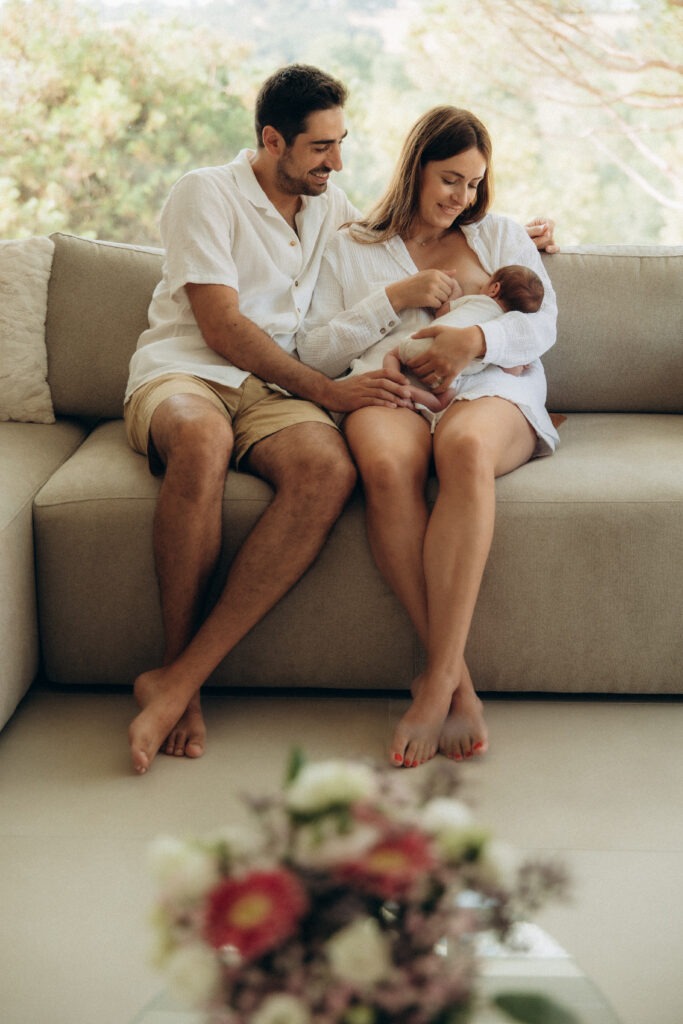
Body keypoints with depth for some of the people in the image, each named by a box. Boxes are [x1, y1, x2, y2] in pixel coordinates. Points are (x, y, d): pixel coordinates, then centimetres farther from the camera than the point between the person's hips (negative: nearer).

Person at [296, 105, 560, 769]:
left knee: (465, 447, -41)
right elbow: (315, 353, 13)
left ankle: (437, 682, -43)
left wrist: (475, 340, -10)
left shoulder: (499, 235, 27)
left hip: (491, 395, 0)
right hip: (388, 393, 0)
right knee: (385, 463, -40)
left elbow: (541, 322, 11)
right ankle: (458, 683, -38)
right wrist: (395, 297, 0)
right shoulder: (350, 249, 24)